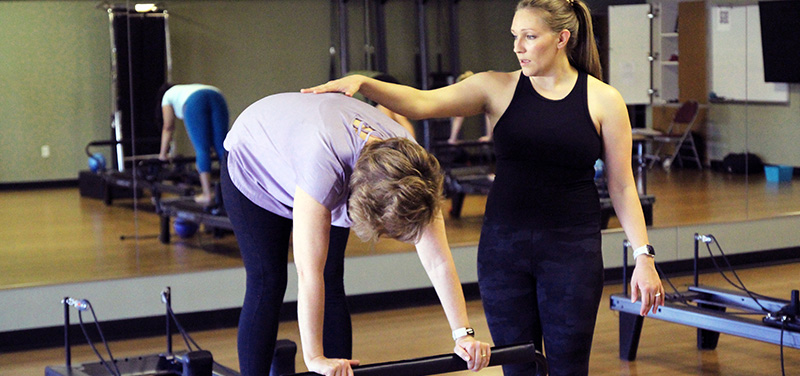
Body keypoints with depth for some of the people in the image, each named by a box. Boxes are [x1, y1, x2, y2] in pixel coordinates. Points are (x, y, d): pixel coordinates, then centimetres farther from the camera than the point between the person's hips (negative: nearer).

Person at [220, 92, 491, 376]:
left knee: (332, 282, -2)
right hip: (254, 166, -4)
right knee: (267, 284, -8)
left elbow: (438, 261, -27)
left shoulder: (409, 165, -31)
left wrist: (463, 334, -30)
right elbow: (308, 273, -45)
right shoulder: (324, 170, -48)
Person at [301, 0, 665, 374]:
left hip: (573, 249, -2)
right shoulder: (498, 88, 2)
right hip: (503, 245, 2)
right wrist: (361, 83, -26)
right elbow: (421, 103, -10)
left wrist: (643, 256, -4)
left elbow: (622, 186, 2)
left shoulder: (603, 100, -1)